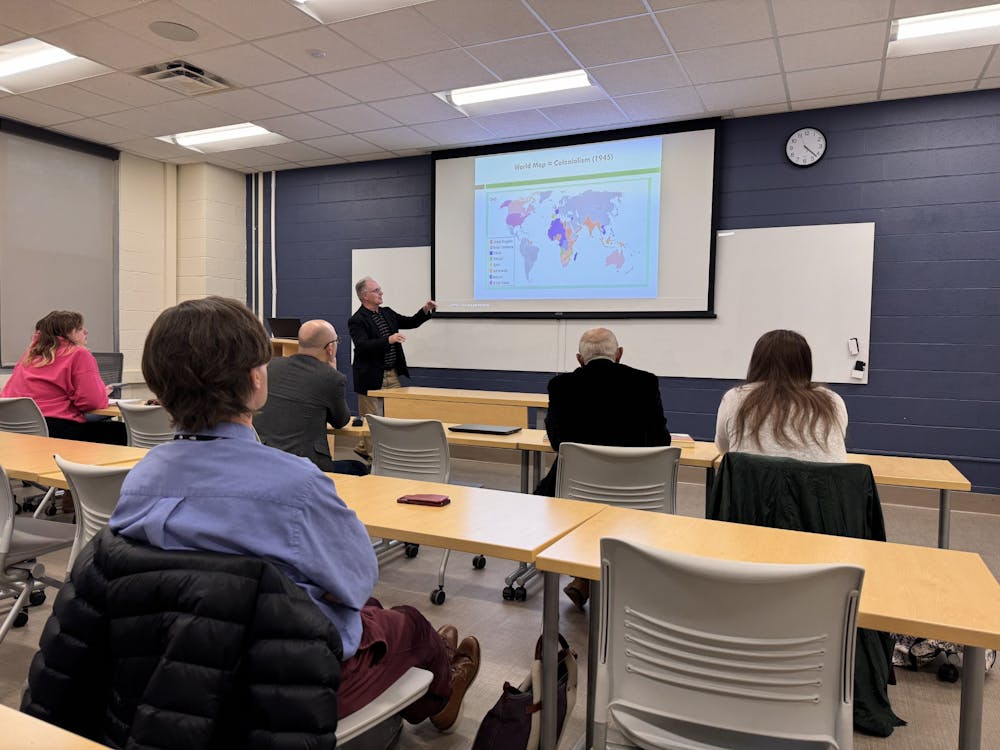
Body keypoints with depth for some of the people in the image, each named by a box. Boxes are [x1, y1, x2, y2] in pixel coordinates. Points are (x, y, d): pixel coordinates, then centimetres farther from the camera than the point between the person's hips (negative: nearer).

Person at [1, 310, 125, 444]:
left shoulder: (31, 353, 18)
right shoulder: (78, 354, -5)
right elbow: (93, 400, -15)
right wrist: (103, 392, 9)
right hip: (58, 429, -9)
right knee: (121, 432, 0)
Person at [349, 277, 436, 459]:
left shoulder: (387, 313, 12)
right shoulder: (357, 320, -12)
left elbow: (411, 322, 17)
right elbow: (362, 345, -25)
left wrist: (425, 310, 0)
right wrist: (388, 340, -35)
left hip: (392, 375, 8)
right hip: (372, 377, -7)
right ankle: (372, 457, 16)